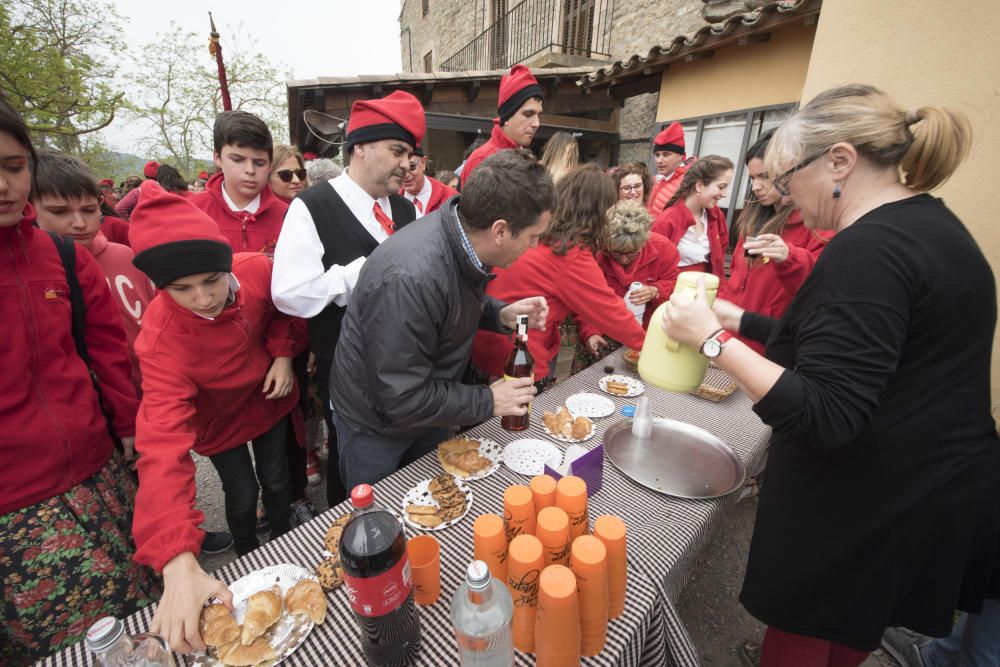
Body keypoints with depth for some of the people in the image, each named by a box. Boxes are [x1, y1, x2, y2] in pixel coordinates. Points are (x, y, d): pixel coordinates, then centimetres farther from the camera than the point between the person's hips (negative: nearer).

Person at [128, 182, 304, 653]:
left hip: (269, 399, 3)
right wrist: (179, 563, -54)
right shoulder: (162, 338, -37)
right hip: (219, 421, -2)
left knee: (276, 479, 17)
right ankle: (249, 558, 45)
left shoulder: (258, 269, -29)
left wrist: (283, 354, -19)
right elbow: (163, 446, -46)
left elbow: (280, 308, -2)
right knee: (242, 495, 10)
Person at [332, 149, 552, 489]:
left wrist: (502, 314, -13)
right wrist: (488, 401, -22)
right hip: (376, 426, -6)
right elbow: (403, 398, -32)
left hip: (428, 410, 7)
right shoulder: (409, 278, -39)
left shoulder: (464, 238, -14)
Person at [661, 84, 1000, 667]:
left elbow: (822, 418, -30)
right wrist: (744, 323, 10)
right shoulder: (933, 225, 6)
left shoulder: (869, 248, -25)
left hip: (863, 510, -9)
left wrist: (712, 339, -27)